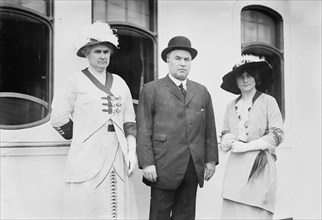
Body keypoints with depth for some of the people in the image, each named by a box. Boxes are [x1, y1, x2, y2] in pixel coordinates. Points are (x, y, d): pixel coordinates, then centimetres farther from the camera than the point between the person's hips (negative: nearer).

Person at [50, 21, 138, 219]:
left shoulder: (120, 83, 12)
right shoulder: (76, 80, 0)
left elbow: (129, 121, 12)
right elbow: (59, 119, -2)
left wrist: (132, 151, 2)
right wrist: (79, 137, 3)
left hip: (118, 161, 4)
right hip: (88, 161, -4)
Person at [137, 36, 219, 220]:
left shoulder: (202, 92, 14)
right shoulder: (152, 90, 2)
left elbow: (210, 129, 13)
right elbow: (144, 130, -4)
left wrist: (211, 159, 7)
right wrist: (147, 163, -10)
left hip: (194, 168, 4)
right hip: (164, 167, -3)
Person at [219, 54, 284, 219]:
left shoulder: (268, 102, -1)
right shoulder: (231, 106, 11)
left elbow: (277, 135, -4)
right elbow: (224, 133, 18)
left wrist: (246, 146, -10)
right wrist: (227, 141, -6)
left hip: (260, 165, -3)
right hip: (235, 167, 4)